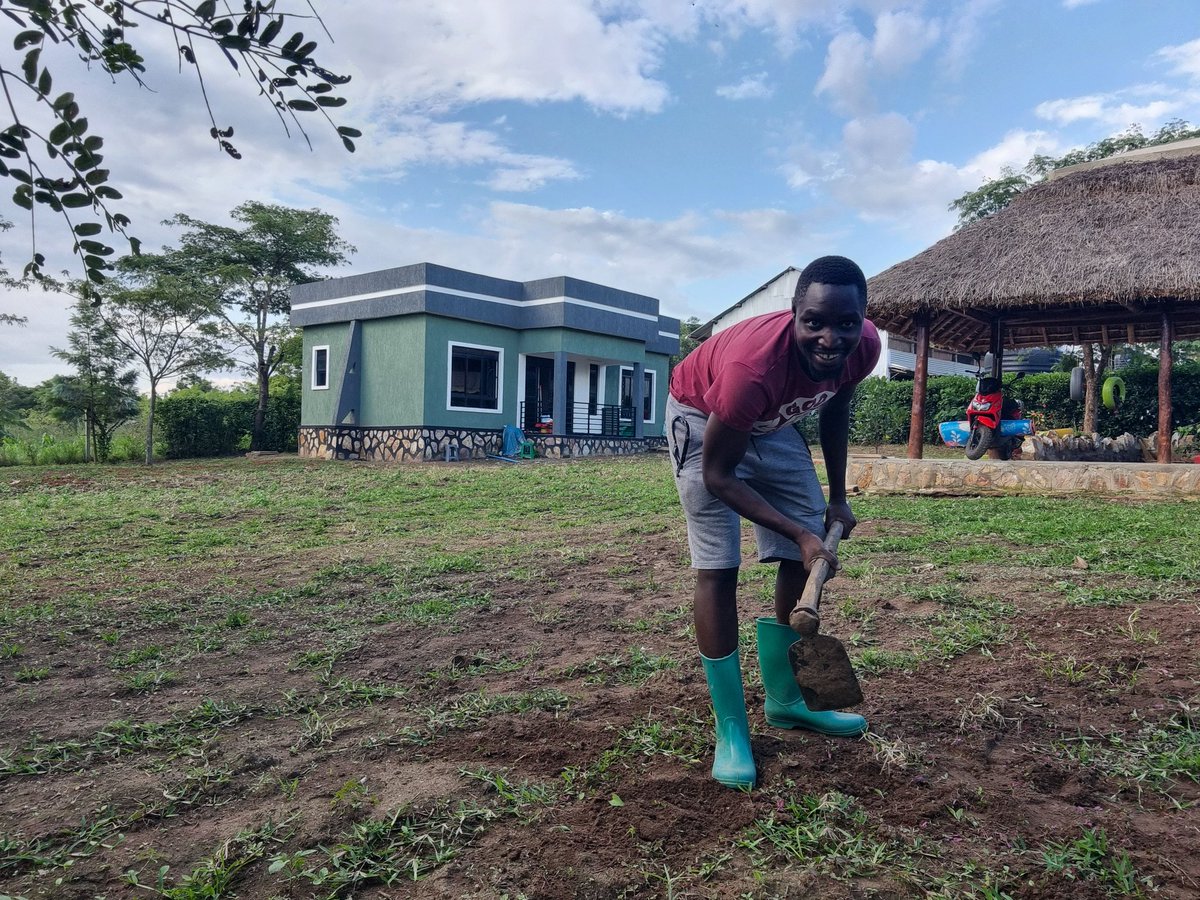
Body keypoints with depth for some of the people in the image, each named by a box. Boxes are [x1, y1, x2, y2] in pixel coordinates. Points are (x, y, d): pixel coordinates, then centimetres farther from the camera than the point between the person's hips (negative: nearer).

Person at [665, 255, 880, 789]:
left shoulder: (864, 346, -24)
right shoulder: (752, 366, -42)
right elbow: (718, 475, -29)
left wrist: (837, 498, 4)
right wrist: (799, 533, -32)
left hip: (771, 422, 7)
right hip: (702, 416, -6)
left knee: (807, 558, 6)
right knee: (717, 567, -14)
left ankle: (784, 700, 24)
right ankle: (730, 730, -1)